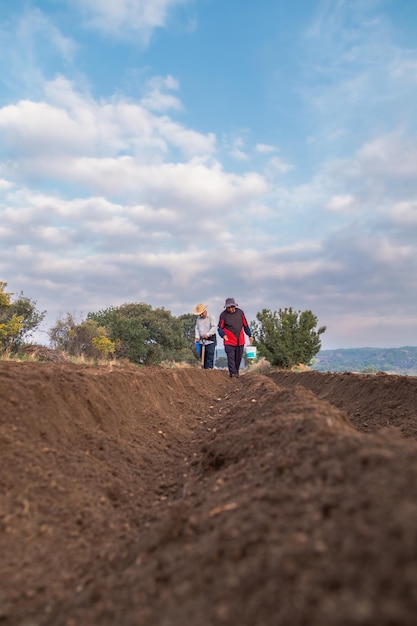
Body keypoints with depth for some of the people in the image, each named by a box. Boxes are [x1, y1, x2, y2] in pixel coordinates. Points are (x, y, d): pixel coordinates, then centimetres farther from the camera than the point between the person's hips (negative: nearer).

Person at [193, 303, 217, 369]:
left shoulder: (210, 317, -6)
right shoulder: (198, 319, 12)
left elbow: (214, 327, -13)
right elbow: (197, 328, 14)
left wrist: (207, 334, -20)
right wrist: (197, 337, -1)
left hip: (210, 340, -6)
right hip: (202, 340, 6)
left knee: (210, 356, -10)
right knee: (203, 356, 6)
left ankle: (210, 368, -11)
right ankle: (205, 369, 11)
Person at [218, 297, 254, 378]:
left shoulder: (240, 312, 3)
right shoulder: (223, 315, -6)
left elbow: (245, 325, 13)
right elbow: (220, 328, -1)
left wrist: (250, 335, 13)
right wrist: (223, 335, -20)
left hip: (240, 341, 3)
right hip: (229, 341, -3)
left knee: (238, 358, 10)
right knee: (231, 357, -12)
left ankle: (236, 372, 24)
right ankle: (232, 373, -11)